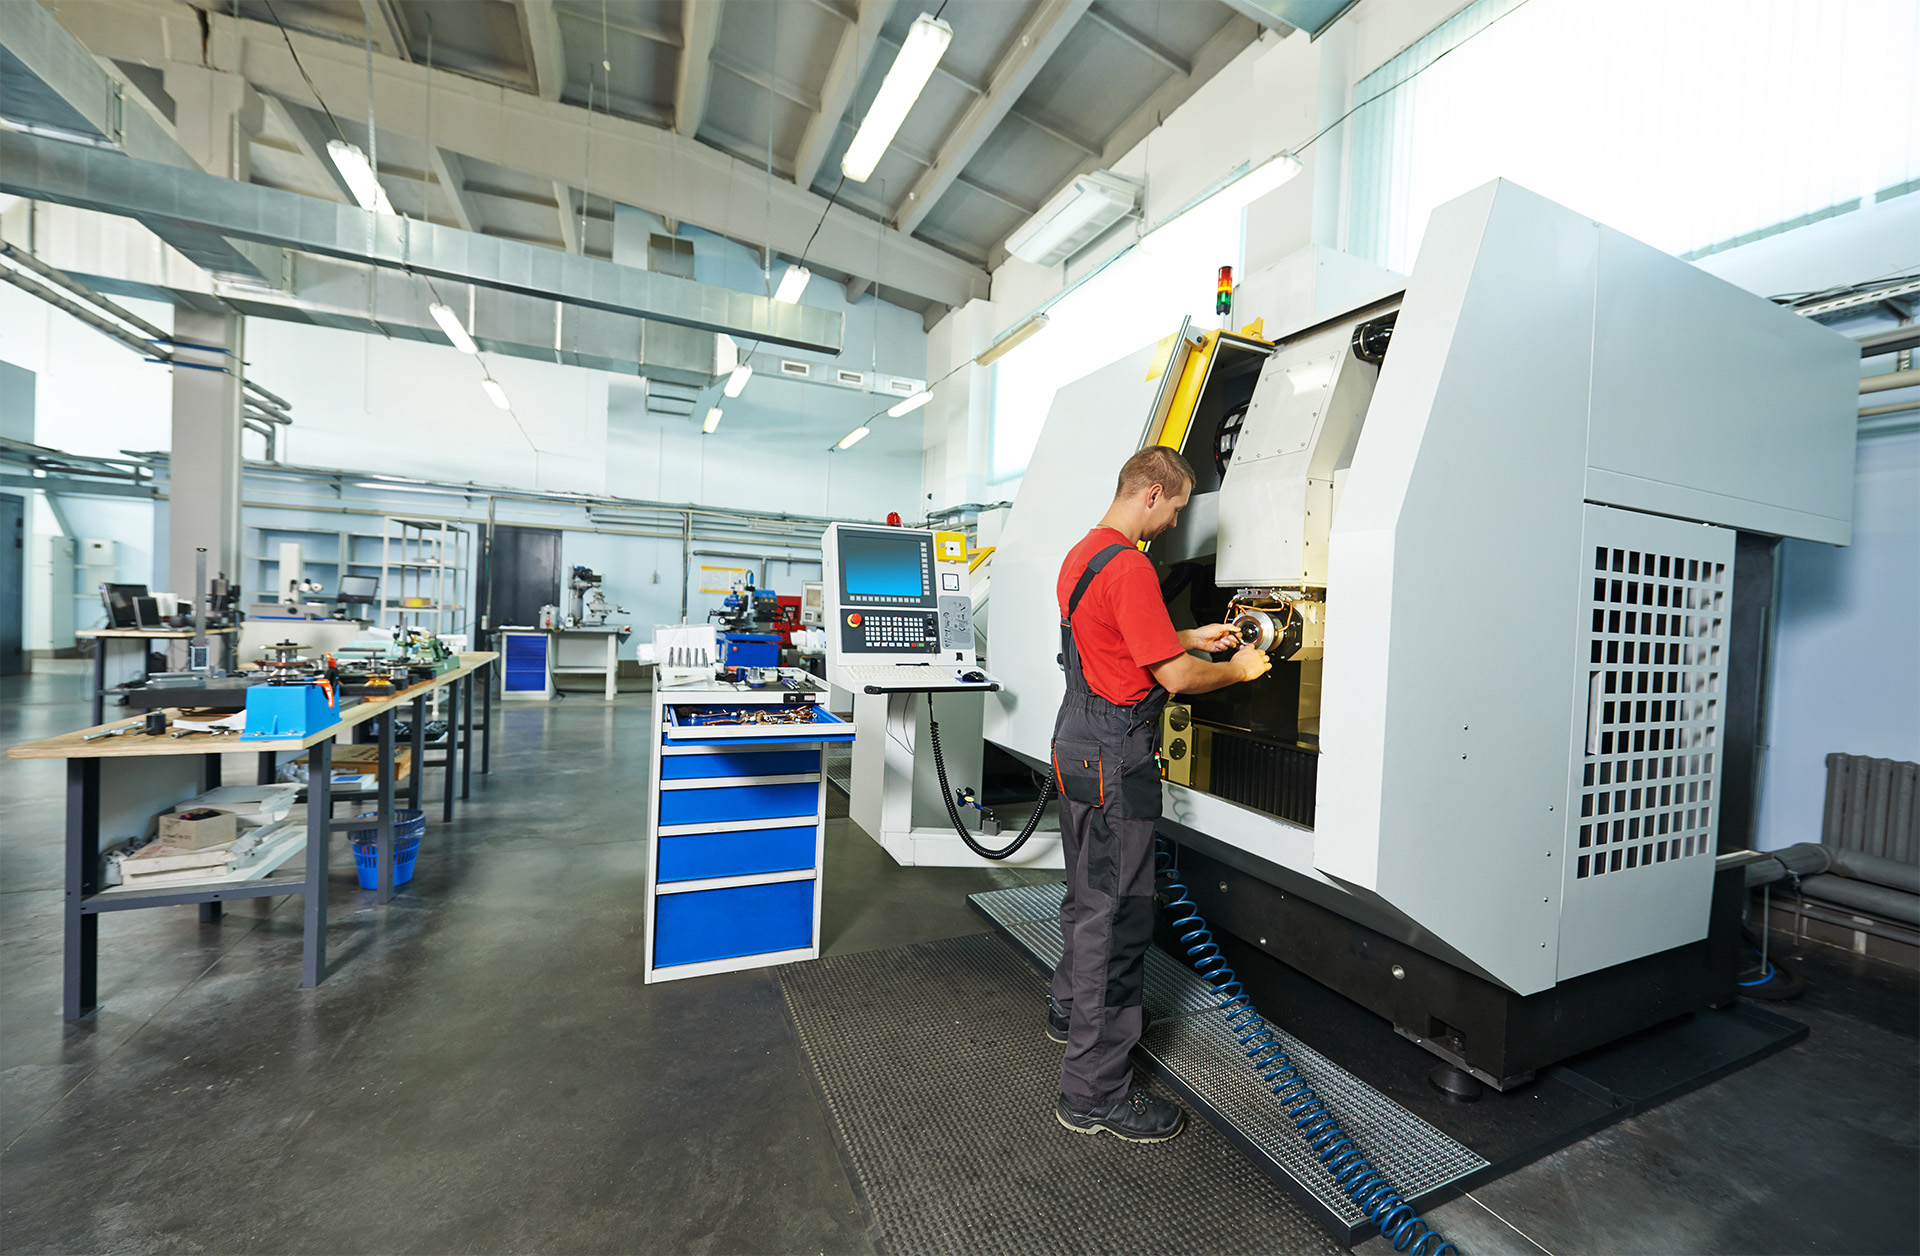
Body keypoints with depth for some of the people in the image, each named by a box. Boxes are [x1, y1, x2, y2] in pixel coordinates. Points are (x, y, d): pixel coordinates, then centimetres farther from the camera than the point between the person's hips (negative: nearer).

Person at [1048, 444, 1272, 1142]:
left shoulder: (1081, 554, 12)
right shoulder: (1128, 566, -20)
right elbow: (1175, 677, -19)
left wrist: (1194, 637, 21)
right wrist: (1241, 668, -1)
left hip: (1077, 744, 11)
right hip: (1115, 759, -11)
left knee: (1087, 894, 24)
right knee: (1117, 915, -1)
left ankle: (1073, 1011, 43)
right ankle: (1094, 1092, 12)